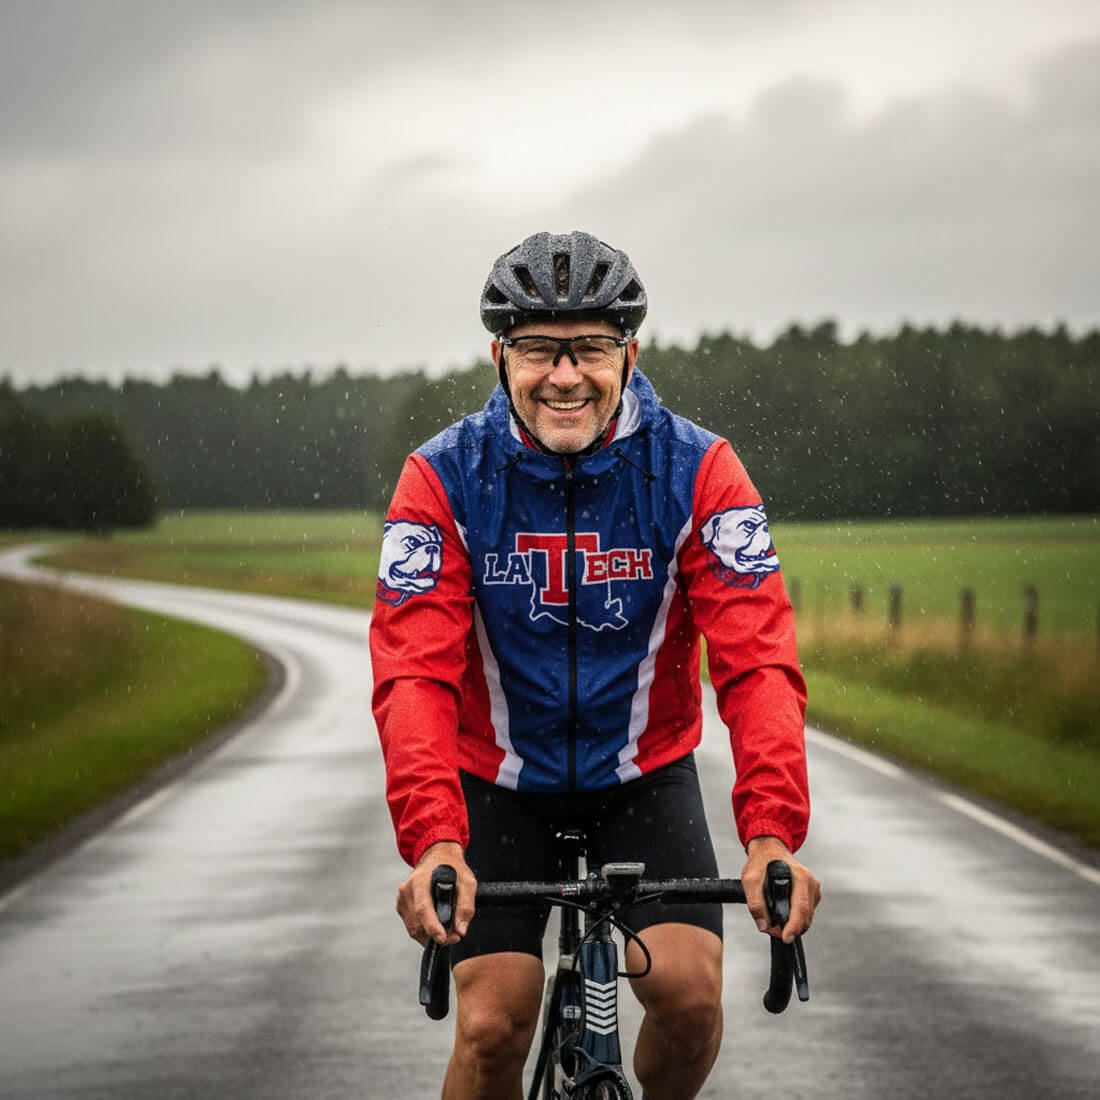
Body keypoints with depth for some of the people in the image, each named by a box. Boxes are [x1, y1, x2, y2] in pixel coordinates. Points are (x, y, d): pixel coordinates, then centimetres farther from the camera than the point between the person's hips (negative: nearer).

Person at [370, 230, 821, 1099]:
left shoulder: (698, 471, -17)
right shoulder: (444, 479, -17)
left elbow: (758, 662, -25)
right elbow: (415, 673, -26)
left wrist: (772, 833, -40)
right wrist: (432, 842, -42)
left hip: (645, 774, 0)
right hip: (502, 786, 0)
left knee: (691, 993, -18)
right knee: (492, 1028, -12)